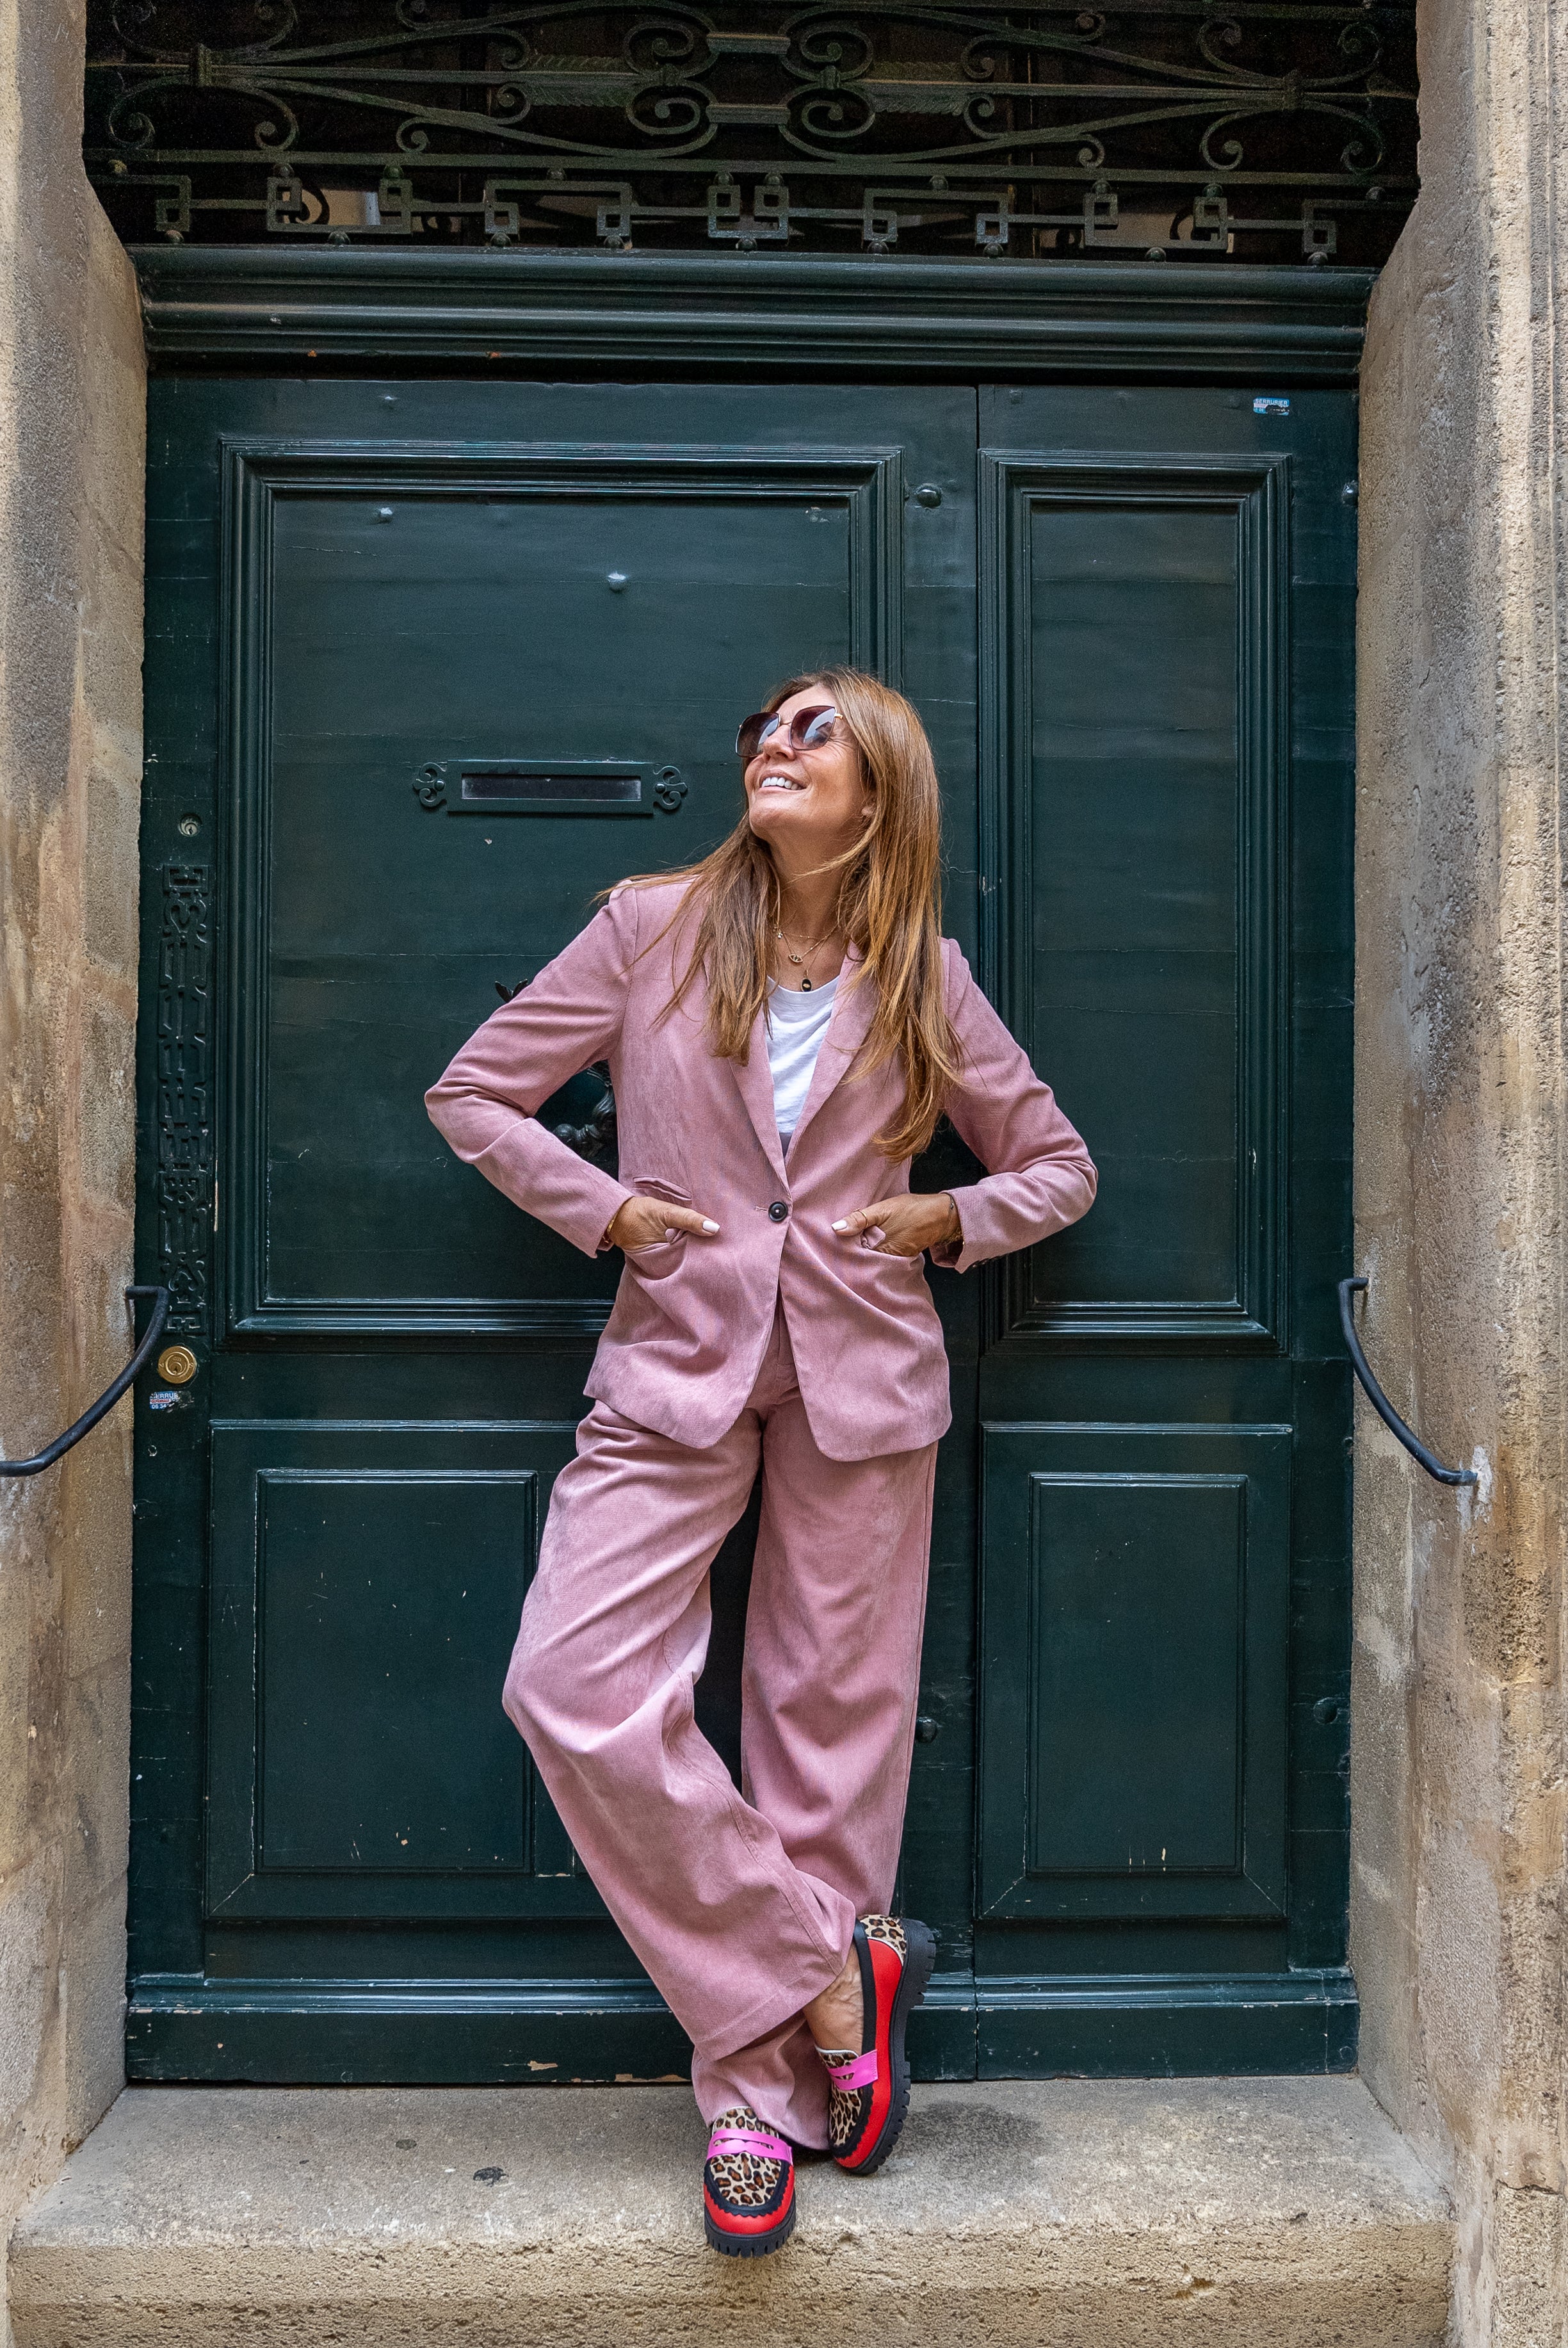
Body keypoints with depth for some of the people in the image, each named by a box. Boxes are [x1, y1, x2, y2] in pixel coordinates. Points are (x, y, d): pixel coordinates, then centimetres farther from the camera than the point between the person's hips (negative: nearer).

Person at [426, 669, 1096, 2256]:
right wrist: (598, 1209, -4)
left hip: (863, 1373, 0)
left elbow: (1057, 1165, 15)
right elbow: (472, 1092, 8)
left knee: (832, 1722, 3)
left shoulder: (925, 979, 6)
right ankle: (832, 1973, 3)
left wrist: (954, 1221, -2)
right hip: (677, 1363, 0)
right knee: (572, 1688, -14)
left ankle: (763, 2092, 20)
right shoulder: (652, 928, 4)